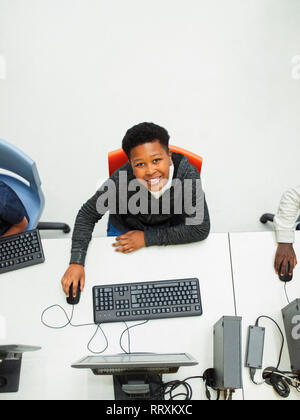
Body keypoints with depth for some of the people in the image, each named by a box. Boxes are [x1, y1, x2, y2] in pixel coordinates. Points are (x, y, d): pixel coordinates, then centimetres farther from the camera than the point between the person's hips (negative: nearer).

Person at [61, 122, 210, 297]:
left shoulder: (187, 174, -34)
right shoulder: (121, 180, -34)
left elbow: (201, 228, -27)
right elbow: (88, 215, -18)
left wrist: (147, 238, -26)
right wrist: (76, 262, -27)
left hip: (172, 232, 0)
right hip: (125, 230, 0)